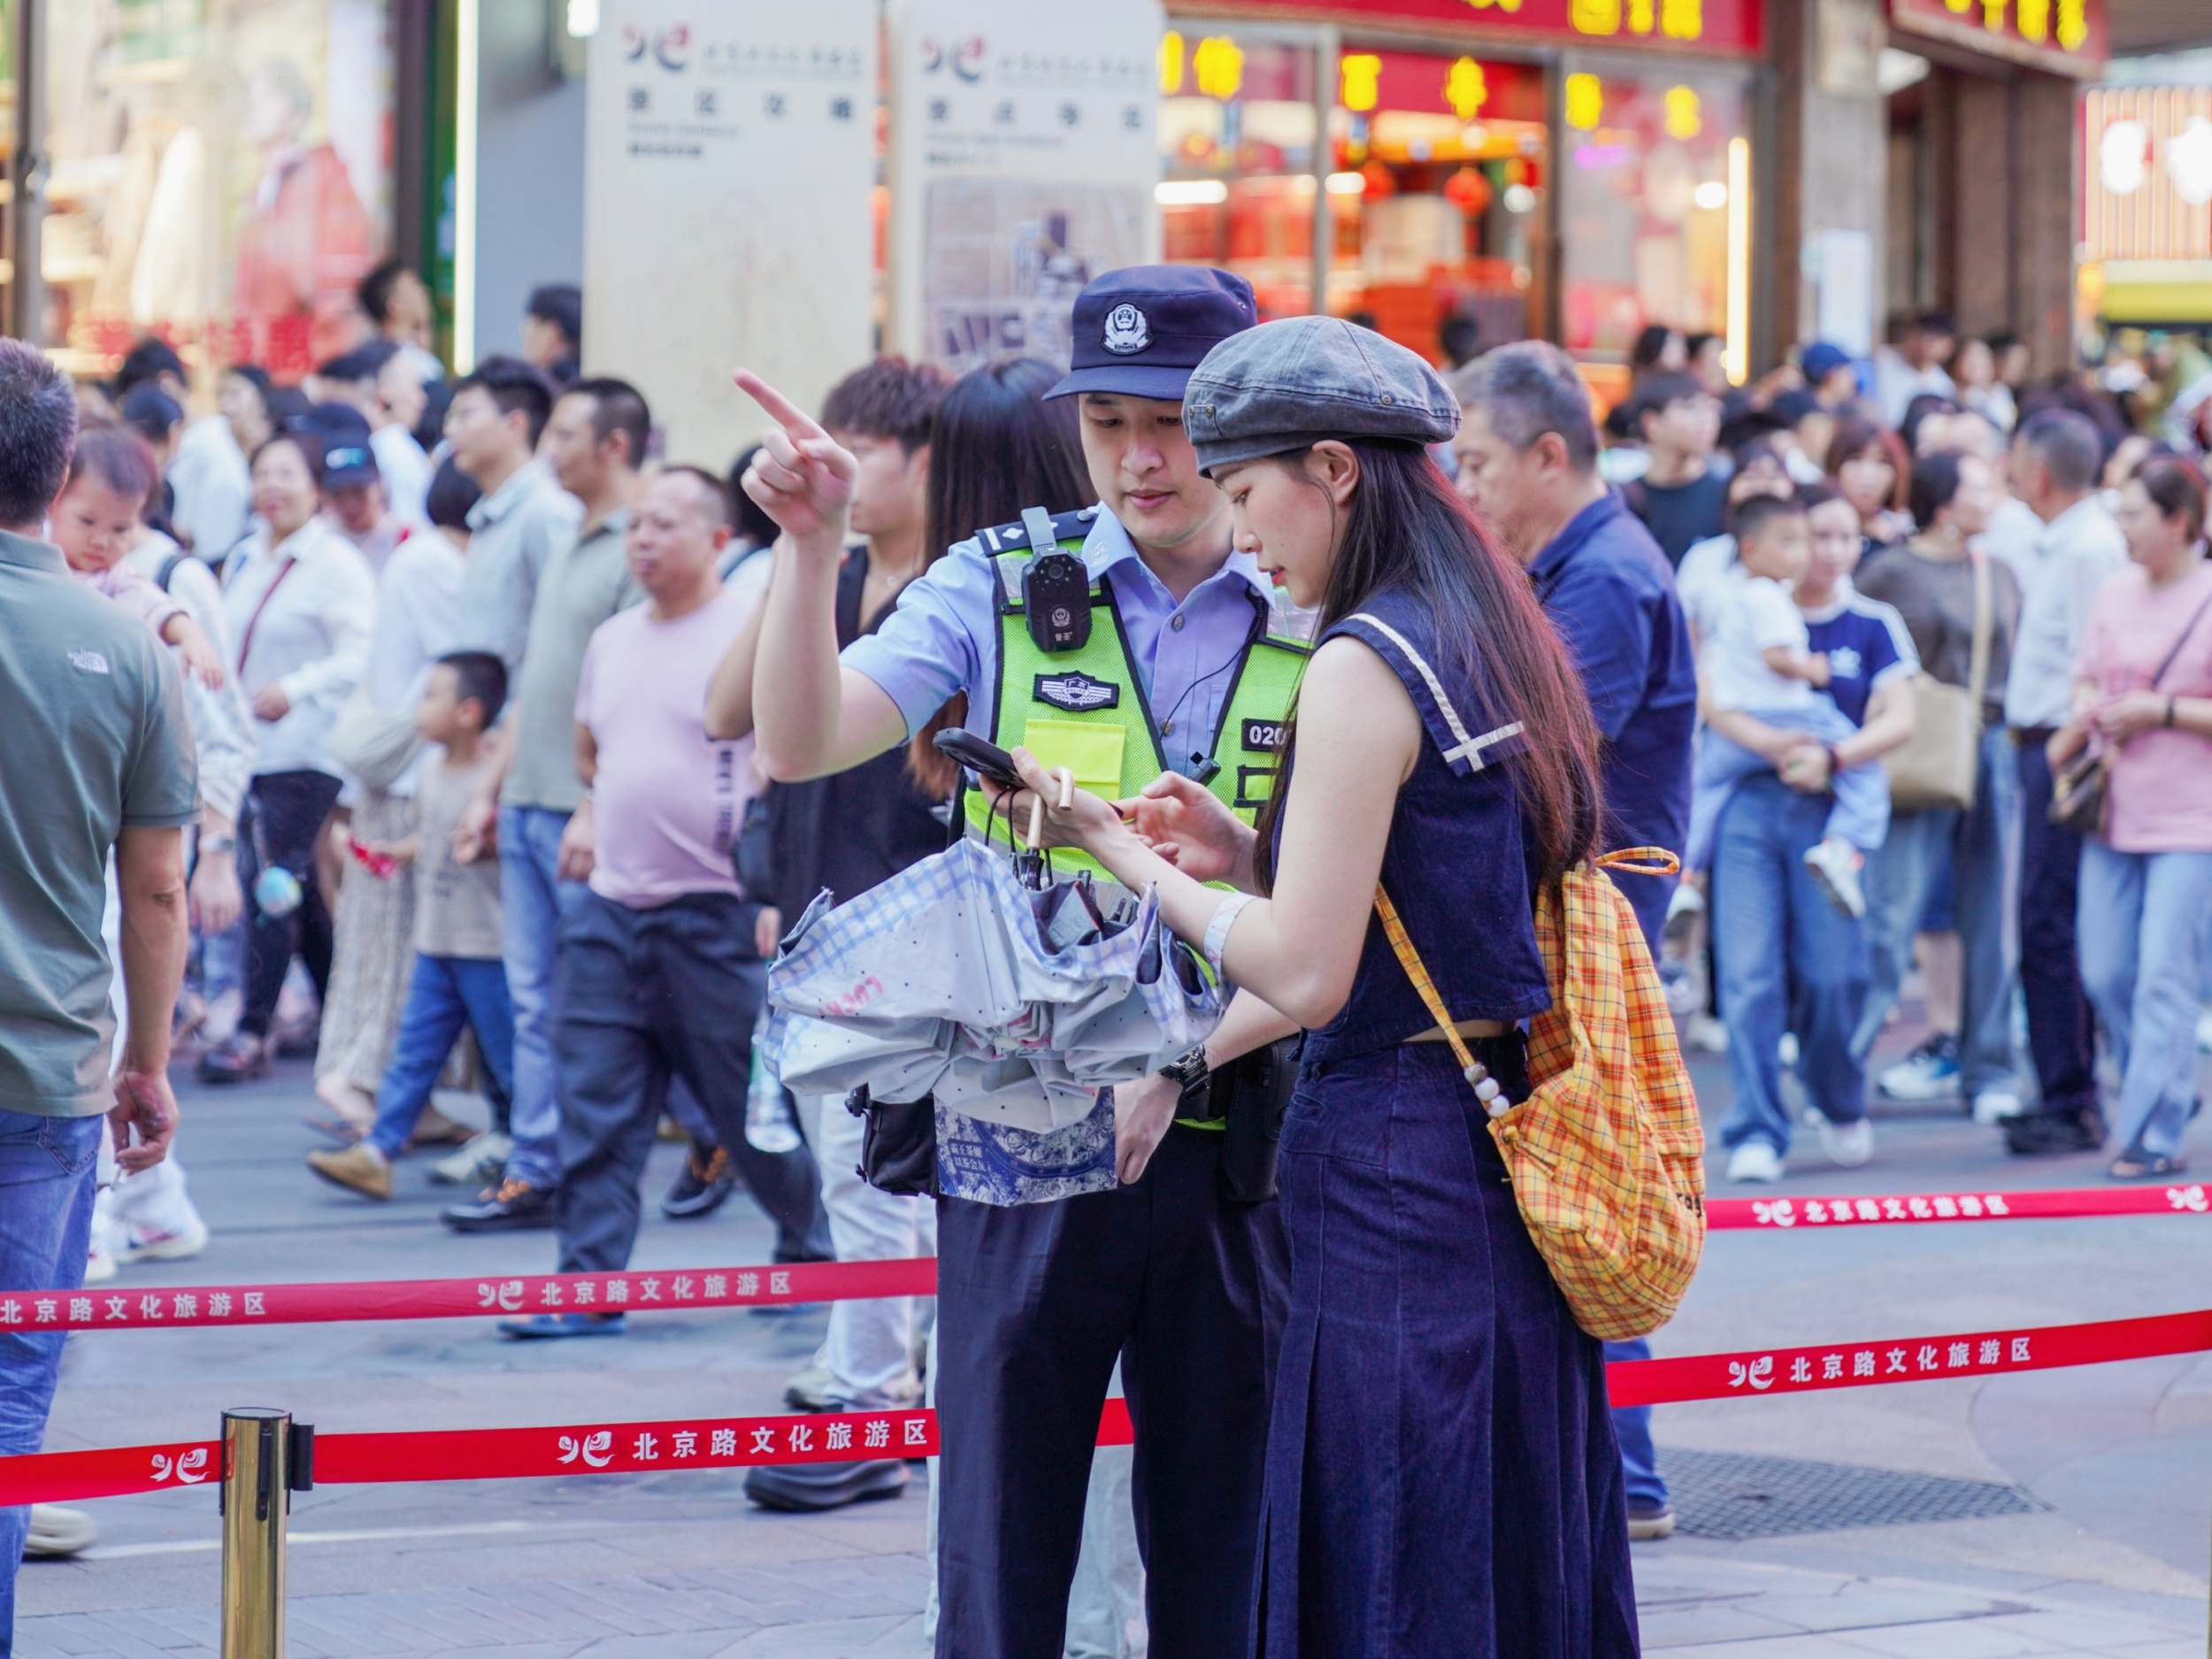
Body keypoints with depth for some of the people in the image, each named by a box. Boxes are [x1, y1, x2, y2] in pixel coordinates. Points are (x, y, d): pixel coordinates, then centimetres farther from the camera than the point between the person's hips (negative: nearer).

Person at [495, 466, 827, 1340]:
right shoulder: (611, 639, 14)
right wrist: (591, 810, 11)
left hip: (714, 913, -6)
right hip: (609, 906, 6)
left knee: (753, 1104, 4)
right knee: (594, 1111, 1)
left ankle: (814, 1255, 23)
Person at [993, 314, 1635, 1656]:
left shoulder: (1365, 665, -14)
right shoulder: (1500, 641, 12)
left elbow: (1306, 975, -17)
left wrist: (1124, 855, -6)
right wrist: (1246, 857, 13)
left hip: (1395, 1171, -9)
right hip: (1511, 1147, 9)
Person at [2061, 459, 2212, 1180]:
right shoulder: (2114, 594, 10)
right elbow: (2088, 680, 22)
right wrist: (2084, 717, 1)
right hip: (2115, 815, 7)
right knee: (2105, 973, 9)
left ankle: (2154, 1134, -3)